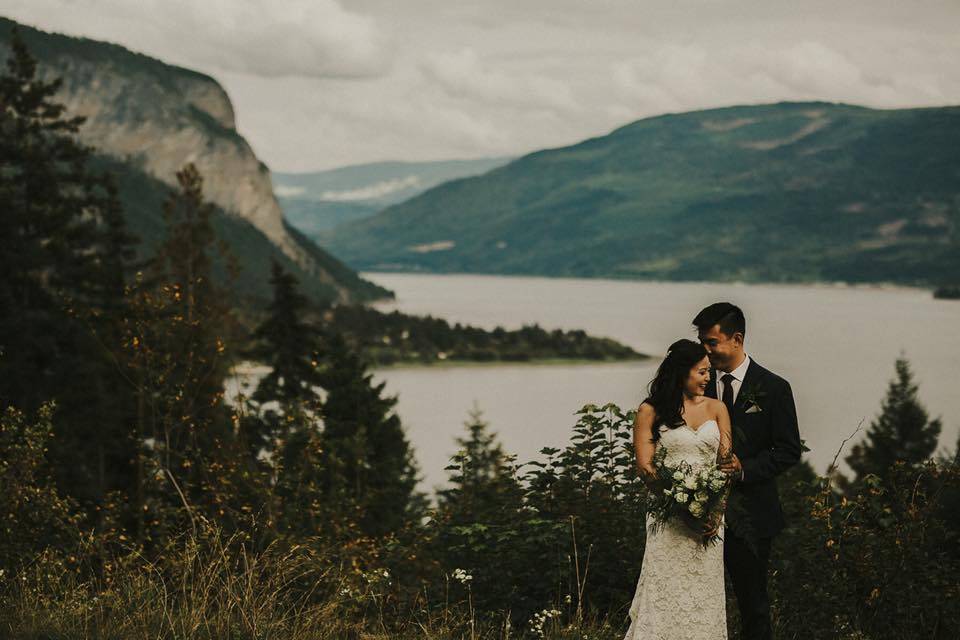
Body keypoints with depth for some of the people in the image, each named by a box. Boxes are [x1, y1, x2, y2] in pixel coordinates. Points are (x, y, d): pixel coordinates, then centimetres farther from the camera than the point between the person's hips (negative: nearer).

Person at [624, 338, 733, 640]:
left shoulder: (716, 408, 10)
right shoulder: (650, 411, 1)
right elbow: (645, 467, -5)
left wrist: (718, 510, -10)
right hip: (668, 516, -3)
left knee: (704, 595, 4)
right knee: (666, 592, -5)